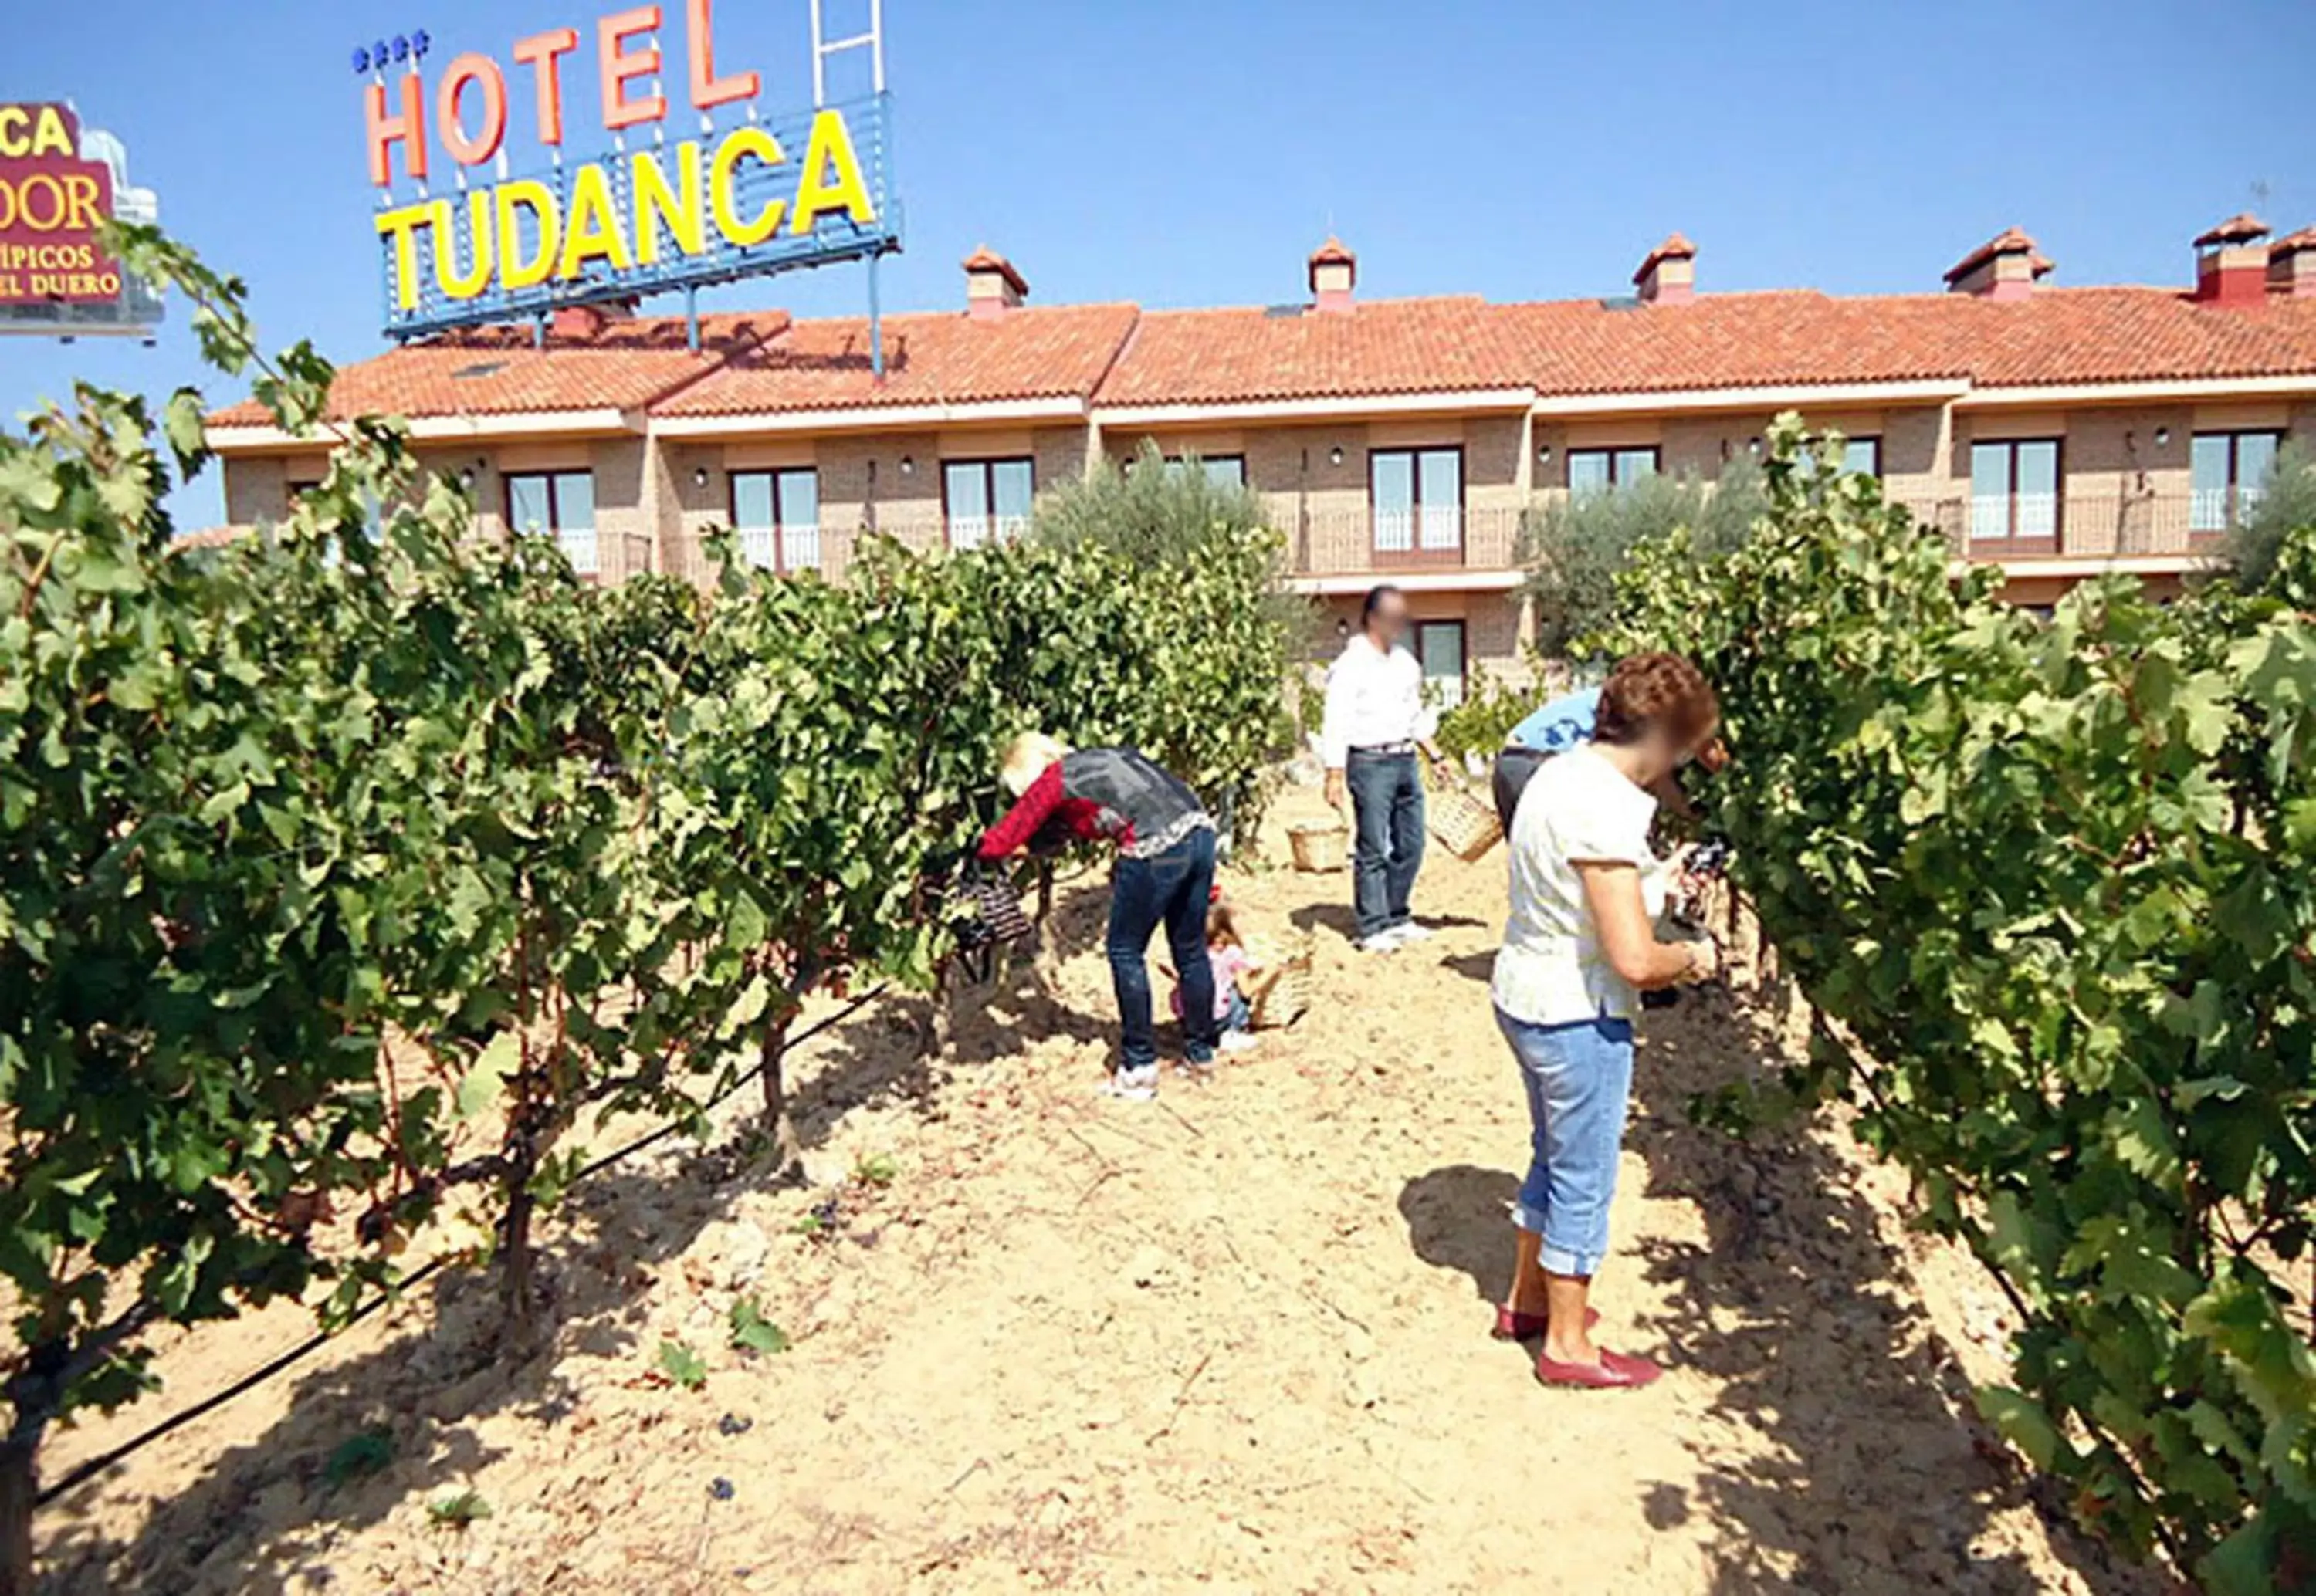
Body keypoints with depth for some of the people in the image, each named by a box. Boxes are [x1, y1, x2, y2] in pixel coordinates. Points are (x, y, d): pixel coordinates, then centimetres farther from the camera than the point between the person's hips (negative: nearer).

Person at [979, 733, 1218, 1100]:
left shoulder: (1051, 783, 6)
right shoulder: (1096, 758, 26)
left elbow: (1002, 841, 9)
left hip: (1157, 849, -7)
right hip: (1199, 832, 8)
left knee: (1126, 953, 10)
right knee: (1190, 948, 20)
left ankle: (1140, 1068, 16)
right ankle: (1202, 1049, 33)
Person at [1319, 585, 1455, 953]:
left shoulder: (1405, 662, 14)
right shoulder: (1352, 665, -10)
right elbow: (1336, 723, -13)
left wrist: (1435, 756, 19)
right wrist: (1335, 775, -19)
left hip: (1405, 760, 8)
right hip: (1370, 762, -8)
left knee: (1410, 845, 11)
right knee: (1373, 850, -3)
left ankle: (1397, 918, 25)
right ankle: (1373, 928, 5)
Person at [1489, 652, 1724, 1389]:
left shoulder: (1562, 773, 3)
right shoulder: (1608, 809, -26)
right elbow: (1635, 960, -27)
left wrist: (1654, 881, 10)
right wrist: (1693, 959, -8)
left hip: (1523, 993, 9)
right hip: (1578, 1015, -9)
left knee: (1555, 1156, 26)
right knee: (1584, 1179, 9)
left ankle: (1528, 1300, 43)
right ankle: (1567, 1345, 28)